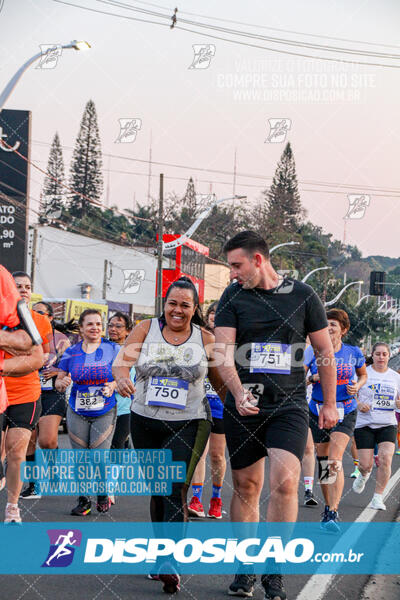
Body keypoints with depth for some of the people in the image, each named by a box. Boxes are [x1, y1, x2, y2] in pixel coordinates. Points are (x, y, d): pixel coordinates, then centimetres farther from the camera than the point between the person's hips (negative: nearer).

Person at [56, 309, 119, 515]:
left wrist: (113, 385, -18)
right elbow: (58, 381, 8)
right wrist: (62, 383, -16)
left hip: (105, 413, -2)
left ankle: (103, 493, 19)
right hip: (77, 413, 2)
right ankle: (83, 500, 19)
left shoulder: (113, 349, -1)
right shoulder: (71, 352, 3)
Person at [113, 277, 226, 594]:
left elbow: (221, 383, 9)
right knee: (157, 489, 11)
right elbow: (122, 360, -11)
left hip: (189, 423, -2)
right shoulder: (146, 329, 3)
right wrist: (121, 376, -34)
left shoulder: (205, 338, 2)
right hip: (146, 422, 3)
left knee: (175, 489, -15)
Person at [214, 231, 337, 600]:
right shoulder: (233, 296, 3)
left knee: (284, 482, -17)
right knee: (246, 487, 6)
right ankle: (246, 569, 19)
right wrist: (239, 393, -23)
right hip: (243, 407, 2)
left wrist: (329, 404, 11)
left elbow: (325, 350, 10)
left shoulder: (302, 295, 2)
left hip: (289, 407, -2)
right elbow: (223, 351, -6)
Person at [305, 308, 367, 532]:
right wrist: (314, 378, -22)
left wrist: (356, 387, -4)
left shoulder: (354, 353, 0)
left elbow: (363, 375, 17)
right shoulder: (314, 352, -2)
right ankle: (329, 508, 24)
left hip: (345, 413, -2)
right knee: (323, 462, 7)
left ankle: (333, 513, -20)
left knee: (335, 460, -18)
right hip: (319, 411, 2)